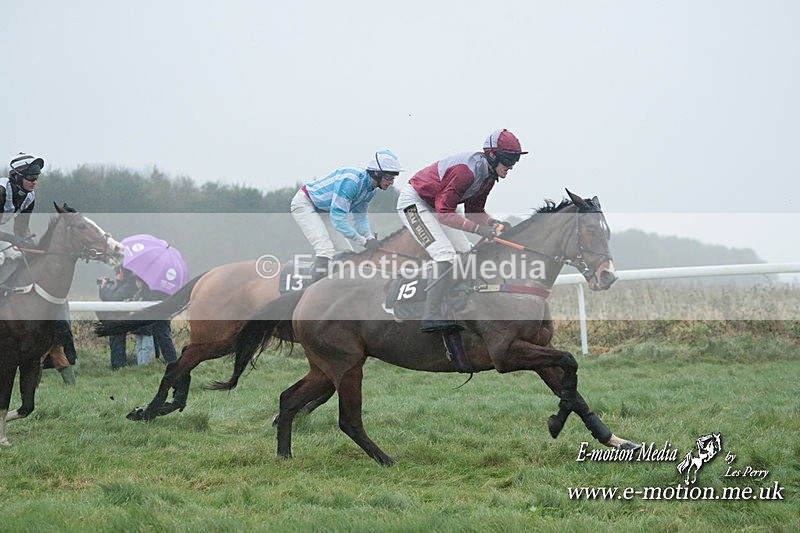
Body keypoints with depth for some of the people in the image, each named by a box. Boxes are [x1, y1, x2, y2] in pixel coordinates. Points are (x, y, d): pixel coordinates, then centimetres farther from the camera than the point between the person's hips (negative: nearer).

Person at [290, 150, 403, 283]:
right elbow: (338, 219, -35)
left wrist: (370, 239, -13)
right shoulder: (350, 181, -34)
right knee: (326, 250, -25)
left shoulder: (371, 188, -5)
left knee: (345, 252, 3)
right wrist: (364, 241, -31)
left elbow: (360, 217, 6)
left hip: (322, 210, 10)